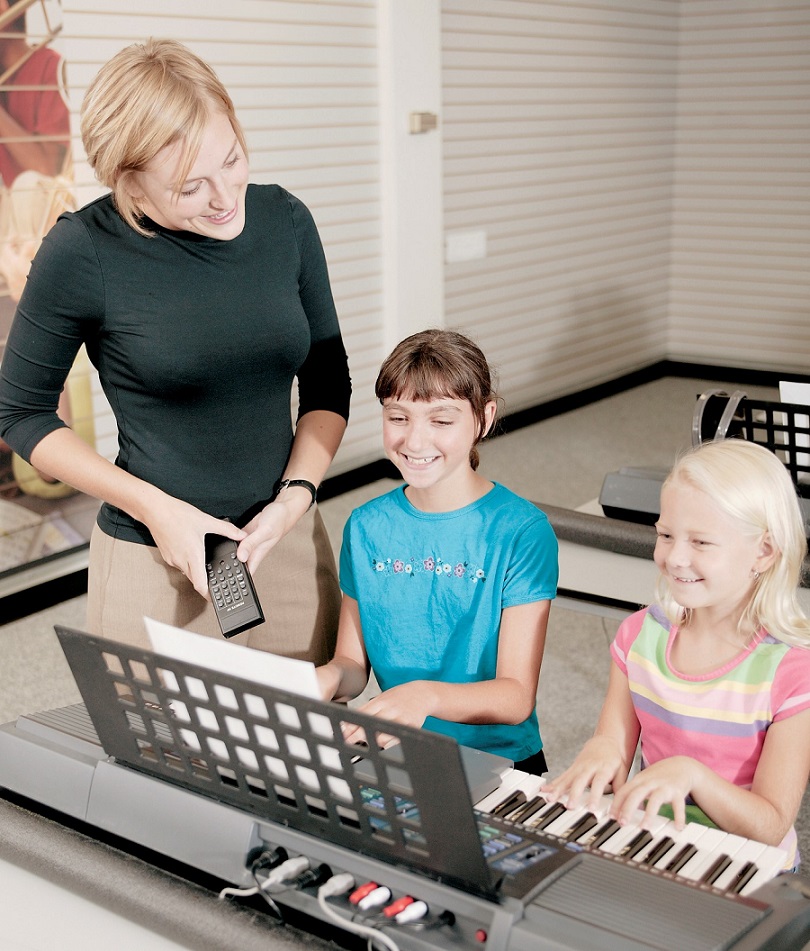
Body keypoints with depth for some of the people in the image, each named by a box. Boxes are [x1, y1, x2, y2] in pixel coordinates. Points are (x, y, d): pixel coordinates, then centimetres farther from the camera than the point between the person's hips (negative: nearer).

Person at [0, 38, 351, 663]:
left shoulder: (285, 220, -4)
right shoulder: (82, 252, -15)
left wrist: (296, 496, -8)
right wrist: (153, 506, -12)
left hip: (292, 542, 4)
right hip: (155, 562, -3)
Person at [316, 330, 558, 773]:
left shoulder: (522, 531, -9)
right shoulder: (367, 527, 5)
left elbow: (516, 696, -12)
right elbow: (353, 661, 10)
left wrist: (426, 695, -31)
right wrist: (330, 677, -14)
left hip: (498, 762, -2)